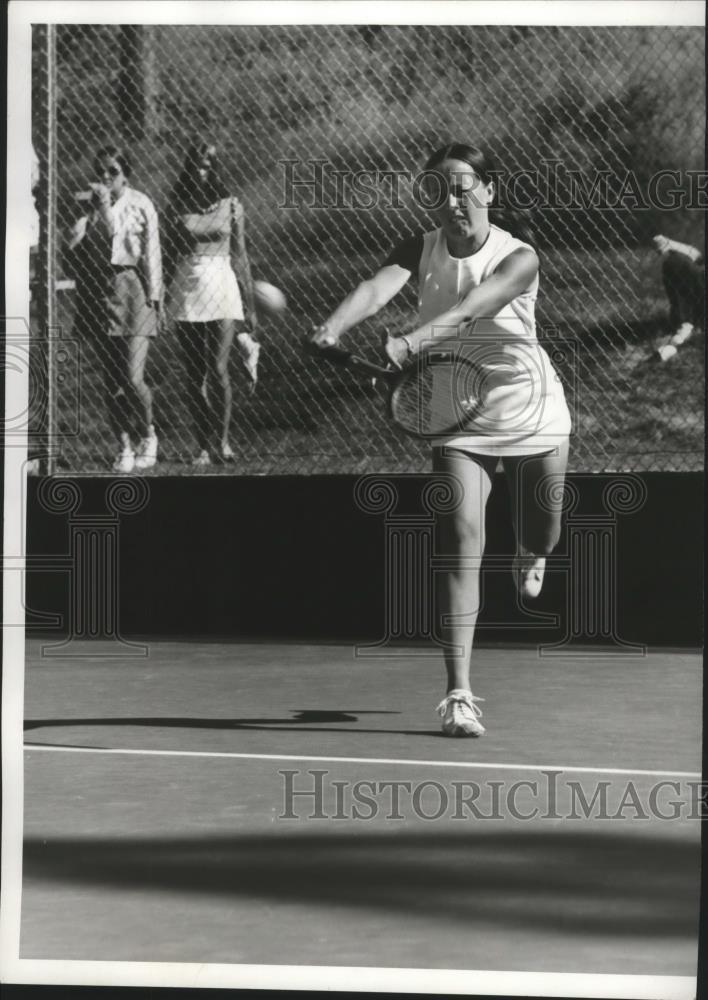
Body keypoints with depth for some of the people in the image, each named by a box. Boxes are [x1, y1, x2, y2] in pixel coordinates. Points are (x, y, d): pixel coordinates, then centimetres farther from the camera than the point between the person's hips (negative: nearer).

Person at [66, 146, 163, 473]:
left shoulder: (140, 205, -1)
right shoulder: (85, 204, 6)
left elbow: (151, 252, 0)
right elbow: (71, 249, -5)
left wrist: (154, 297, -4)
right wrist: (96, 210, -12)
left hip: (132, 289, -3)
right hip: (98, 293, 3)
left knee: (133, 378, -10)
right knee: (111, 381, 4)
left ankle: (148, 436, 14)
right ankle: (124, 447, 12)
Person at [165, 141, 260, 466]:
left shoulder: (231, 206, 4)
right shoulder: (178, 206, 6)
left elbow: (240, 256, 7)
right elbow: (172, 252, 12)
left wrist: (251, 304, 6)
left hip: (221, 287, -2)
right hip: (186, 290, 2)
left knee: (218, 369, -11)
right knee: (194, 375, 2)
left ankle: (222, 440, 2)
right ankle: (205, 447, 8)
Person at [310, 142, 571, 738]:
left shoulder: (518, 259, -17)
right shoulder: (422, 250, -6)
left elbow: (469, 309, -36)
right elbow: (379, 288, -26)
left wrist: (411, 343, -53)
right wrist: (334, 328, -47)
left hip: (533, 418, -1)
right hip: (459, 423, 1)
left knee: (542, 541, 14)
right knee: (461, 545, -15)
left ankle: (530, 554, 57)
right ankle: (459, 695, -15)